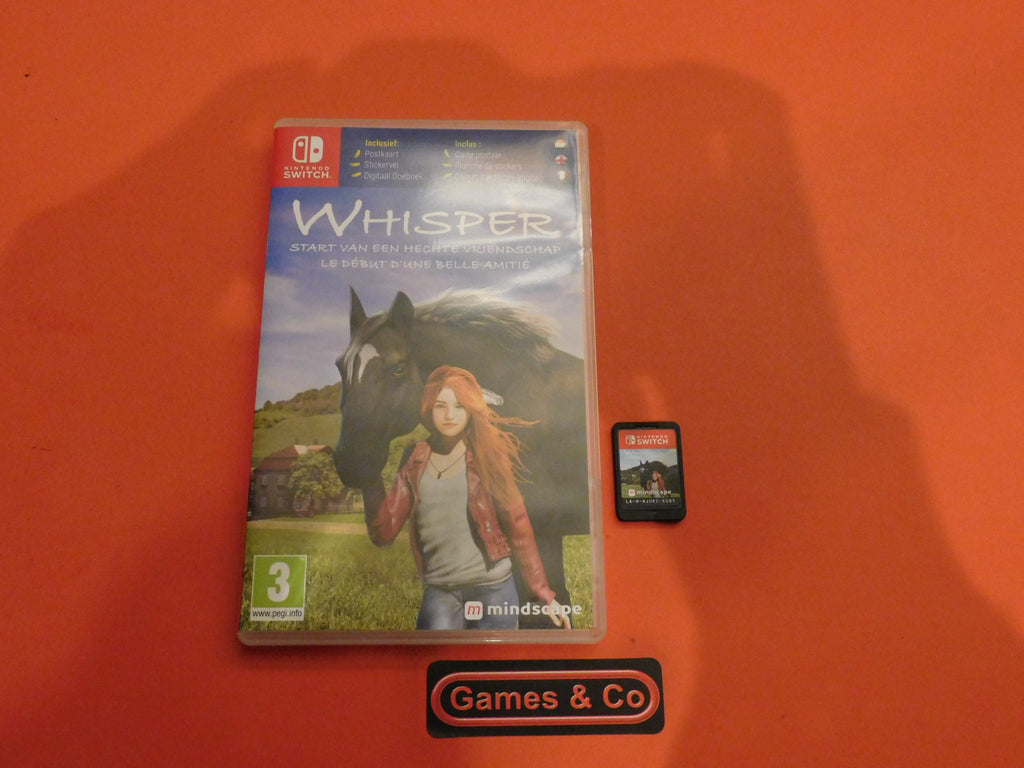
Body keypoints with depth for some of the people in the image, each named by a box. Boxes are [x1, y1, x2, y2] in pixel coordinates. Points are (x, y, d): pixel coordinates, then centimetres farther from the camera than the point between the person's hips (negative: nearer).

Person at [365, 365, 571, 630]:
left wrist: (544, 594, 0)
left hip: (494, 588, -1)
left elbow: (518, 527, 1)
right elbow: (383, 533, 1)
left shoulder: (486, 456, 0)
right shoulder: (415, 462, 5)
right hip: (439, 591, 1)